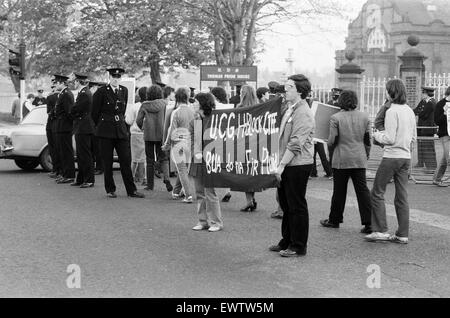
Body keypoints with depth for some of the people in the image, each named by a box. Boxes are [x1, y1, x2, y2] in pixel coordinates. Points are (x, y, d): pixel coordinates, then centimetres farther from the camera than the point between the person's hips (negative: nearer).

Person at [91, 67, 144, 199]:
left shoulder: (124, 91, 9)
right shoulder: (101, 92, -4)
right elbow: (95, 112, 4)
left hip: (121, 130, 3)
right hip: (106, 131, -3)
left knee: (126, 160, 1)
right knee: (107, 162, 2)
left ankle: (131, 190, 5)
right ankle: (110, 190, 12)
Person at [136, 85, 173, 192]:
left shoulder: (145, 105, -1)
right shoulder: (163, 103, -2)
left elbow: (138, 120, -2)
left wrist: (142, 127, 17)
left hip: (148, 135, 0)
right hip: (161, 134, 0)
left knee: (150, 160, 8)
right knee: (163, 158, 8)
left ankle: (150, 185, 9)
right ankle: (166, 178, -13)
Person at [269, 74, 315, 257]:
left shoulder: (303, 113, -16)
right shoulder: (290, 109, 14)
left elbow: (295, 144, -21)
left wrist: (282, 165, -20)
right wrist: (280, 163, 16)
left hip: (298, 165, -9)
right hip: (287, 164, 9)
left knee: (297, 206, -1)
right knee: (286, 204, 17)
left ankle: (298, 247, 8)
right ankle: (287, 242, 28)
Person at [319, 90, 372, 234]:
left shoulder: (336, 118, -8)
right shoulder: (364, 117, 4)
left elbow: (332, 141, -9)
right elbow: (368, 140, 7)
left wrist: (330, 143, 14)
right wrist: (366, 156, 18)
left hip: (341, 160, -3)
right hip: (359, 159, 3)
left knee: (339, 191, 10)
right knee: (363, 190, 1)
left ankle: (334, 220, 22)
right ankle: (369, 223, -5)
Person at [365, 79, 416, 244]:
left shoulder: (392, 111, -14)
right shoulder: (410, 111, 9)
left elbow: (390, 139, -17)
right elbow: (413, 137, 15)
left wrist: (378, 136, 0)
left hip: (392, 157, -7)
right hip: (406, 157, 7)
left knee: (377, 193, 4)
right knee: (402, 197, 9)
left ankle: (381, 230, 2)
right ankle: (403, 234, 11)